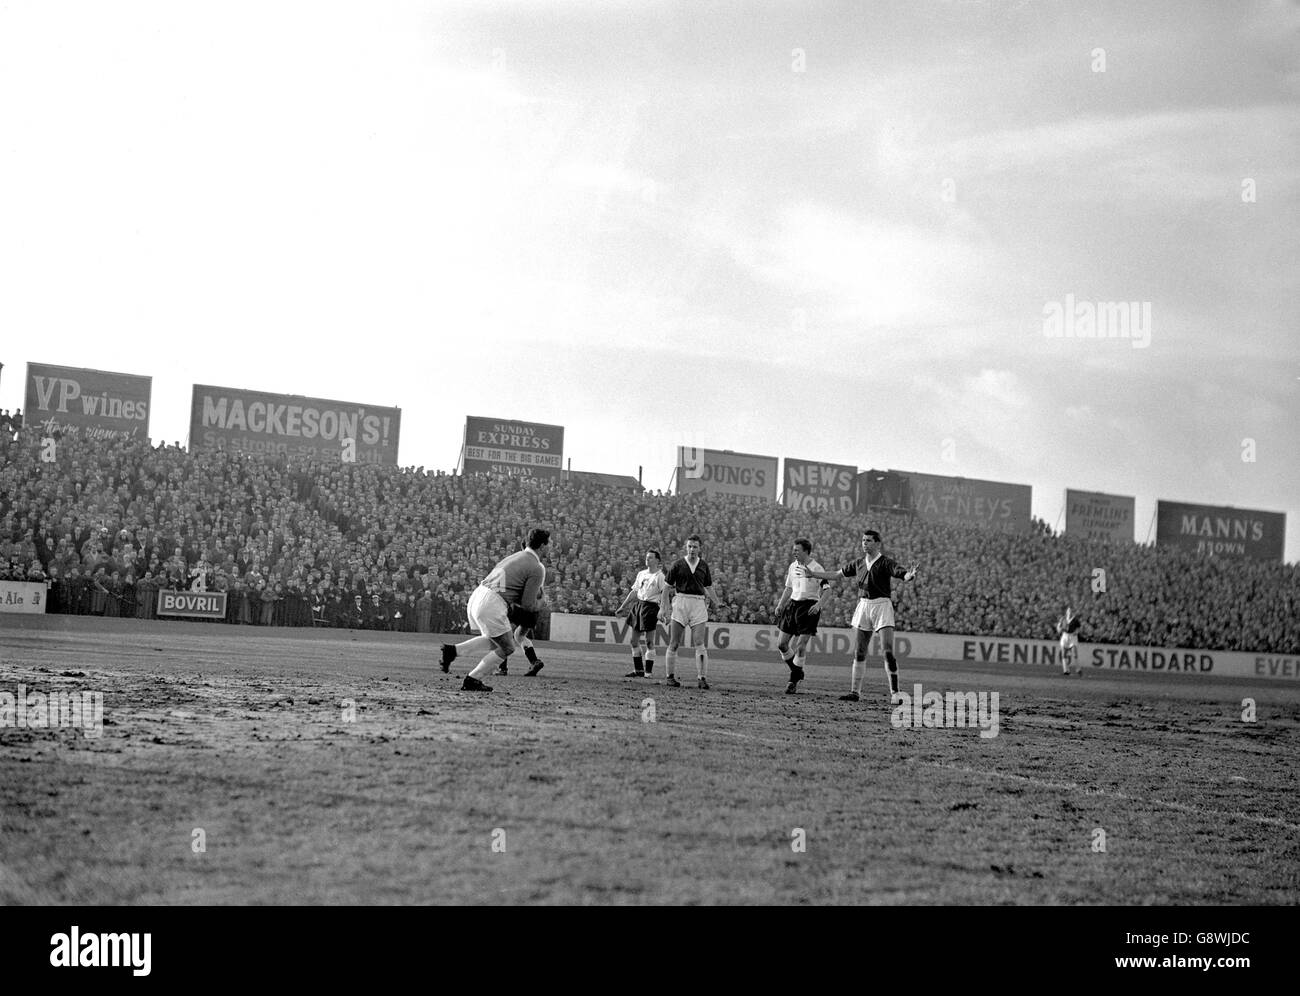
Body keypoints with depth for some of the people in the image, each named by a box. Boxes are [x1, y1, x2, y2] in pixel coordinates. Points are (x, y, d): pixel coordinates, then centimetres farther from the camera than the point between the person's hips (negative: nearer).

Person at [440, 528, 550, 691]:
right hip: (491, 606, -8)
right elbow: (529, 604, -6)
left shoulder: (515, 556, 22)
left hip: (475, 597, 8)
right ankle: (472, 681, 9)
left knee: (494, 640, 27)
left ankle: (453, 650, 12)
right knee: (507, 648, 10)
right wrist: (535, 606, 17)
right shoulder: (537, 569, -4)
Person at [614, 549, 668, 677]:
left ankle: (648, 671, 0)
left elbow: (665, 593, -15)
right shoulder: (641, 574, 15)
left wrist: (662, 610, -27)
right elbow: (634, 592, 21)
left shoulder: (660, 576, -6)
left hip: (651, 607, -7)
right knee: (634, 641, 8)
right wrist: (622, 607, 20)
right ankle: (638, 670, 17)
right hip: (638, 605, 7)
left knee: (649, 642, -5)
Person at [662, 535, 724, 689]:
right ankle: (670, 677, 9)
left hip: (699, 604, 1)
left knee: (699, 644, -6)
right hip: (681, 603, -1)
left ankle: (703, 678, -8)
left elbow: (709, 588, 17)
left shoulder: (704, 566, 10)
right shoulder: (678, 564, 2)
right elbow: (667, 586, 5)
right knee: (674, 643, 1)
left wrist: (716, 602, 4)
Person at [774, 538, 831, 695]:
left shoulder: (817, 568, -9)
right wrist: (780, 605, 13)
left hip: (809, 606, -7)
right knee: (781, 645, 3)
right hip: (793, 604, 7)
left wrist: (819, 604, -24)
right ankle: (797, 672, 23)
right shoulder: (793, 567, 11)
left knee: (801, 646, -8)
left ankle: (794, 681, 6)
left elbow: (828, 589, -11)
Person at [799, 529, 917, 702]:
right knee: (859, 652, 6)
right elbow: (837, 575, 21)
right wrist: (812, 574, 22)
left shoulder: (885, 562, -6)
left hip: (882, 605, -5)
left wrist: (910, 574, -44)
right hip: (863, 605, 5)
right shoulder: (859, 563, 11)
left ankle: (894, 691, -8)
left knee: (888, 650, -12)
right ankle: (854, 692, 12)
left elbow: (903, 575, -20)